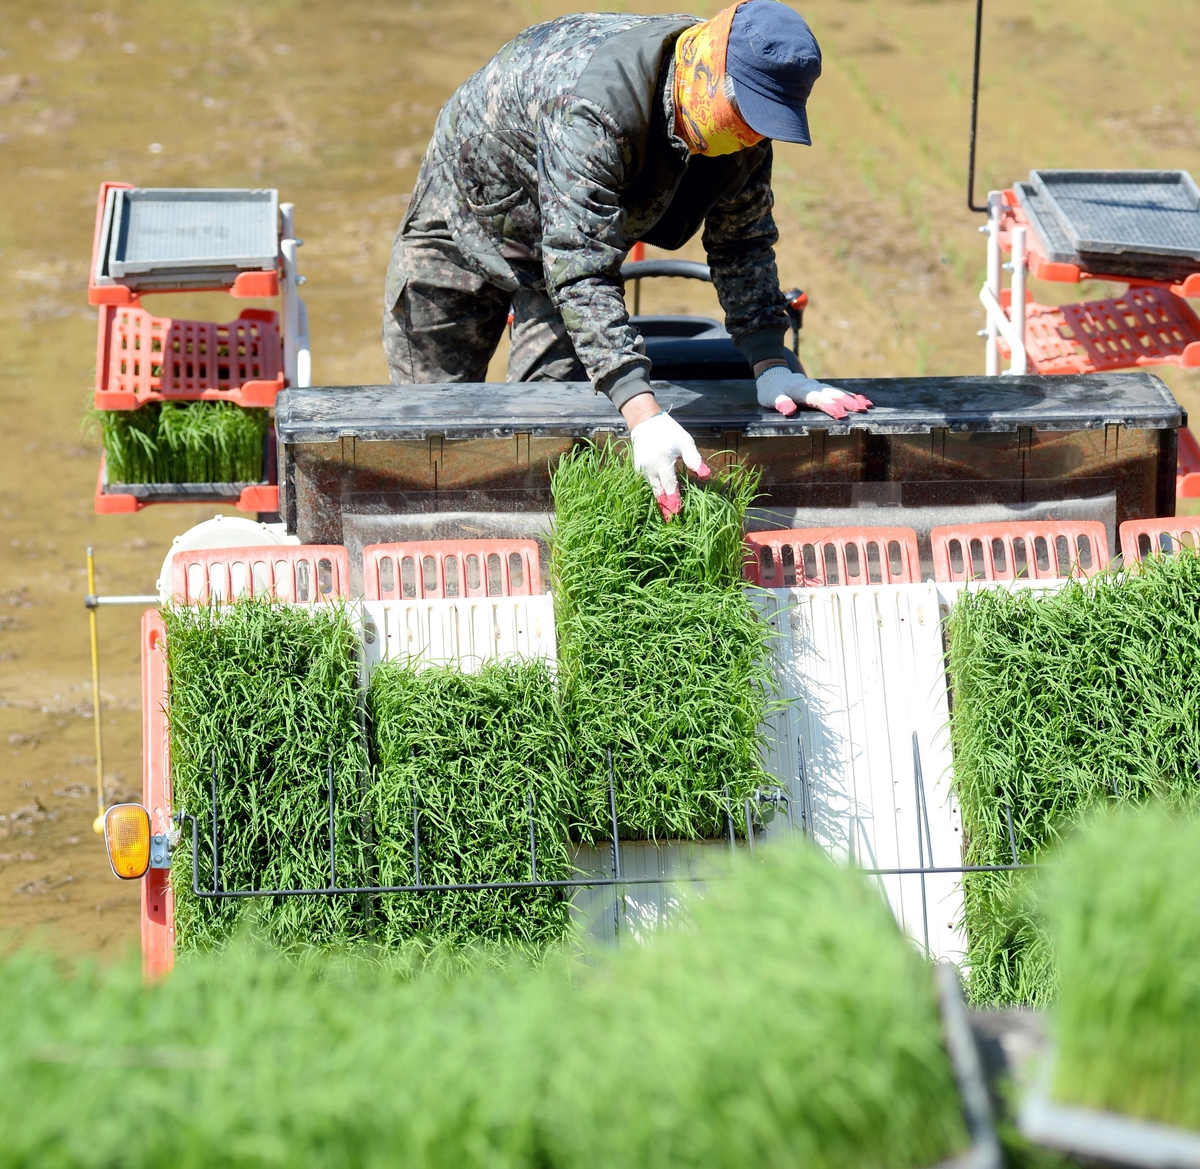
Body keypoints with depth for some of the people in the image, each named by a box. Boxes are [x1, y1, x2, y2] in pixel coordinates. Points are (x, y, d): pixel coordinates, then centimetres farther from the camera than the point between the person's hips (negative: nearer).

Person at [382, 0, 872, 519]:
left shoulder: (744, 118, -23)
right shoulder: (595, 110, -46)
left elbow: (742, 242, -10)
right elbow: (582, 273, -51)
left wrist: (773, 365, -23)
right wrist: (643, 415, -58)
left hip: (575, 232, 5)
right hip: (468, 216, -5)